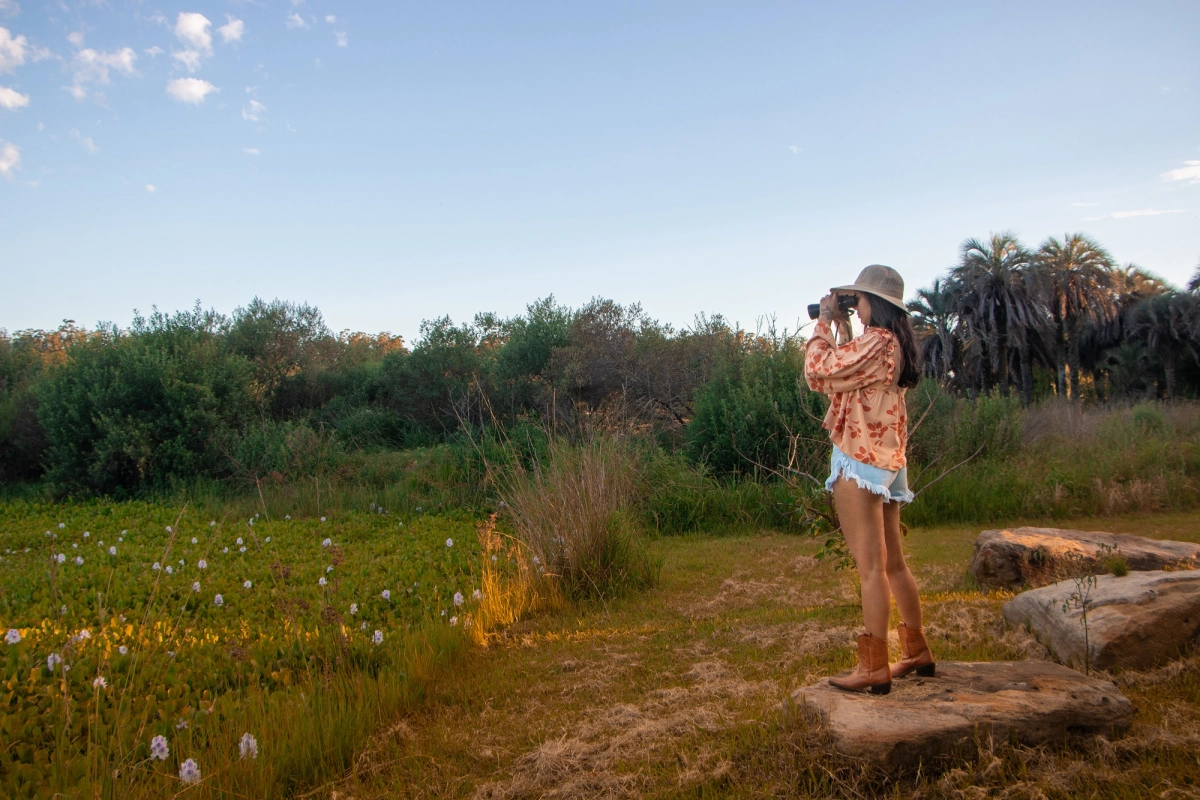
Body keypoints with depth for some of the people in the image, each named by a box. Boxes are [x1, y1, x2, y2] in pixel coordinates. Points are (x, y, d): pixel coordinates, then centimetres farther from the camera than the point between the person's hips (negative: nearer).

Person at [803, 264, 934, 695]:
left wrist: (825, 321, -4)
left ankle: (874, 668, -3)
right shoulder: (894, 344, 15)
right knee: (892, 563, 16)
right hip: (886, 461, 10)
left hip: (859, 462, -10)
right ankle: (917, 652, 26)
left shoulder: (875, 341, -14)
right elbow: (847, 374, 20)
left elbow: (818, 369, -17)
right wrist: (842, 327, 17)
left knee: (870, 567, -7)